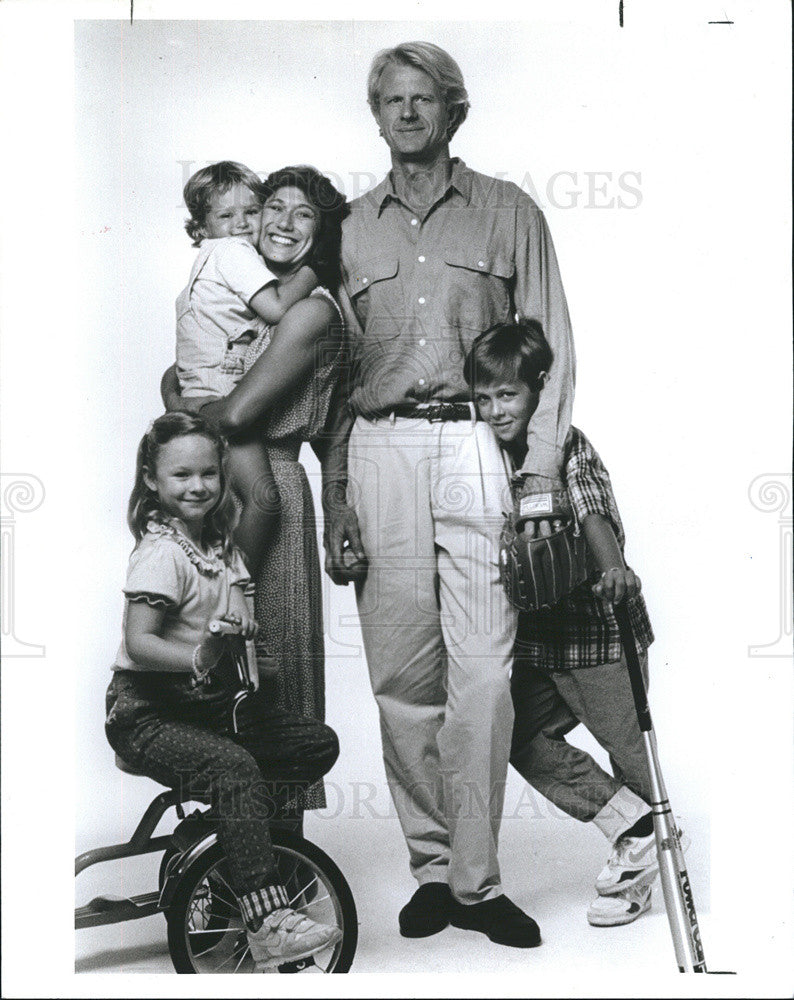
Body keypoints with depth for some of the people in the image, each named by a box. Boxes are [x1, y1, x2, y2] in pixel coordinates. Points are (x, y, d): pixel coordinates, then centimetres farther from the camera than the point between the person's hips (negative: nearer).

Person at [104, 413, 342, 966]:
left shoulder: (220, 545, 11)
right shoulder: (162, 551, -14)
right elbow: (139, 643, -23)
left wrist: (242, 630, 2)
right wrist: (199, 657, -36)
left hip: (210, 702, 8)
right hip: (146, 712, -8)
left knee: (319, 742, -2)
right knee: (235, 767, -32)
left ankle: (228, 833, 5)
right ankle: (268, 923, -32)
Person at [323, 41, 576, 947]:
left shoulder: (509, 212, 12)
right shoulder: (351, 228, 18)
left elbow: (549, 347, 7)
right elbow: (335, 363, 15)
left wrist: (543, 469, -5)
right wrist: (338, 490, 6)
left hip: (480, 444, -2)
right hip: (381, 451, 2)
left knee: (482, 675, -8)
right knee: (402, 674, 1)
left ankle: (476, 880, 1)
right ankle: (434, 866, 12)